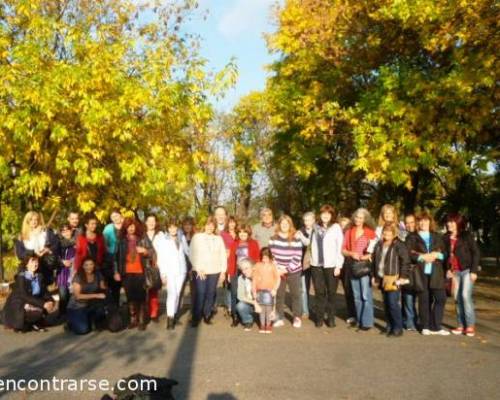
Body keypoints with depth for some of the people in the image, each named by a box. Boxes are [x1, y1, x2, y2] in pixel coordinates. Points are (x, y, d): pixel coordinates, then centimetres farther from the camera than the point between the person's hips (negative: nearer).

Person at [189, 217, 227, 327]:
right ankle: (196, 317, 2)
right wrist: (198, 268, -10)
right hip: (200, 271, -3)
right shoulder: (197, 237, 2)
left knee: (210, 294, 2)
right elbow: (192, 254, -3)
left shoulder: (218, 238, 10)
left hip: (214, 271, 3)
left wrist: (223, 271, 5)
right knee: (200, 293, -7)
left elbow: (223, 255, 9)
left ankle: (207, 315, 15)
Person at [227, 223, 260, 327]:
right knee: (234, 294, -1)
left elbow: (257, 259, 1)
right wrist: (229, 273, 4)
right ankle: (235, 317, 7)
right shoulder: (234, 244, 10)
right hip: (236, 273, 2)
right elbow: (231, 259, 9)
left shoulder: (254, 243, 4)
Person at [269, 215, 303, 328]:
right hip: (278, 272, 2)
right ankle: (280, 318, 17)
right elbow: (271, 255, 2)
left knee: (296, 295, 4)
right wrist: (277, 269, -8)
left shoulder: (296, 240, -8)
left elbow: (297, 258, -10)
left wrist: (287, 270, -14)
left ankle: (297, 317, 15)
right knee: (279, 295, 6)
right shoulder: (273, 239, 0)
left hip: (293, 272, -2)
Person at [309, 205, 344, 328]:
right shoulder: (316, 228, 12)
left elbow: (340, 247, -4)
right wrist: (312, 260, 3)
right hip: (317, 265, 3)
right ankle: (319, 317, 13)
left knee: (331, 293, 3)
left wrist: (338, 265, -9)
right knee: (319, 293, 5)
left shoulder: (336, 227, 0)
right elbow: (313, 245, 13)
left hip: (331, 265, -3)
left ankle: (331, 318, 11)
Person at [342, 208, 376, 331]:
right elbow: (343, 250, 8)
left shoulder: (370, 232, 1)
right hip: (352, 266, 4)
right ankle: (359, 320, 17)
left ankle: (367, 322, -3)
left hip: (365, 266, -4)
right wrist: (351, 253, -10)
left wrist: (366, 256, -16)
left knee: (366, 295, -8)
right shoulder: (349, 232, 10)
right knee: (356, 296, 9)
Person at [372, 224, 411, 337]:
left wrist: (402, 277, -13)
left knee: (393, 303, -10)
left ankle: (398, 328, -1)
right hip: (382, 278, 7)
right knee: (386, 304, 11)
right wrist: (374, 276, 15)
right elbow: (375, 260, 18)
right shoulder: (379, 245, 12)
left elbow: (405, 262, -10)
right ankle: (390, 326, 21)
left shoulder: (399, 245, -7)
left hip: (393, 279, -6)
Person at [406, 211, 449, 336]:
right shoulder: (412, 237, 9)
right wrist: (422, 257, -14)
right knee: (424, 299, 0)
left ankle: (435, 326, 6)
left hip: (436, 272, 2)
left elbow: (444, 253, 13)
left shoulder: (437, 236, 18)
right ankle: (425, 327, 10)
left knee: (441, 298, -4)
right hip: (421, 272, -2)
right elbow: (409, 254, -2)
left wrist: (436, 255, -7)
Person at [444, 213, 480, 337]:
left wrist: (474, 270, -13)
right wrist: (448, 269, 2)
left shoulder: (467, 236, -5)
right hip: (455, 271, 5)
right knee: (457, 298, 3)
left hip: (467, 270, -5)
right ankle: (461, 325, 9)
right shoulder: (446, 238, 8)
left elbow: (476, 253, -6)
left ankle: (470, 325, -5)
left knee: (466, 296, -13)